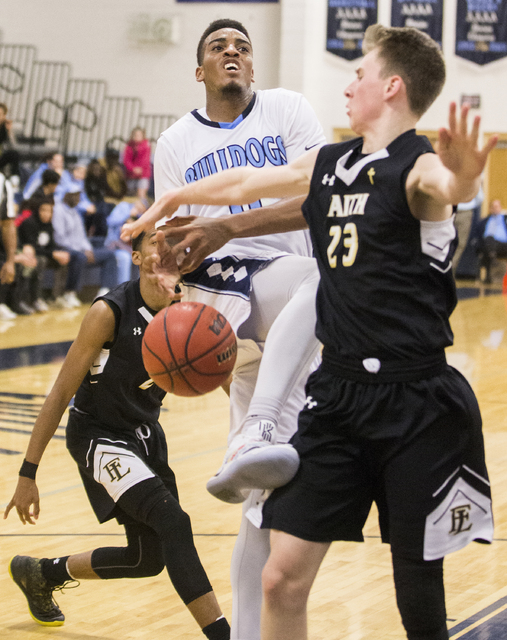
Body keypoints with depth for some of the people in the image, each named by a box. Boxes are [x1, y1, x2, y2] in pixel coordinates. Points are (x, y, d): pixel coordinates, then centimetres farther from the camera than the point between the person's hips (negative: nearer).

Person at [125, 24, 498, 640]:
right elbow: (244, 183, 27)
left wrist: (463, 177, -58)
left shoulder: (418, 166, -11)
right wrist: (172, 200, 41)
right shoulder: (327, 165, 11)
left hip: (415, 405, -6)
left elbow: (451, 186, -35)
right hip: (337, 391, 6)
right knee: (282, 579, 2)